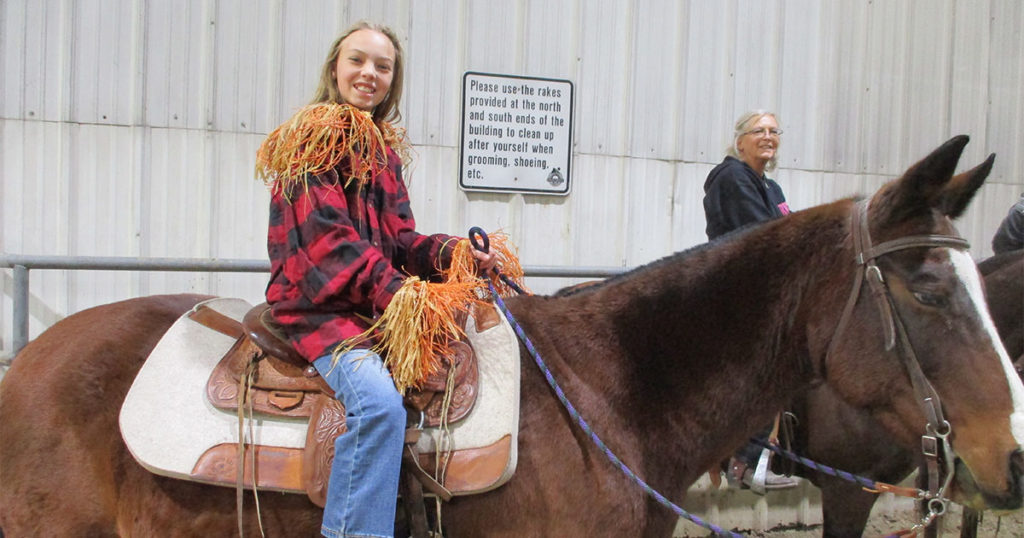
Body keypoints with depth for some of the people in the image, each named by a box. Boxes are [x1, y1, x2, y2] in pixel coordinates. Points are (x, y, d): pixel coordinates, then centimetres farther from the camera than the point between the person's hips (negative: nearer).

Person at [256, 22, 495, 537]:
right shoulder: (314, 136, -5)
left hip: (376, 303, 8)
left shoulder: (384, 149, 18)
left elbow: (399, 238, 12)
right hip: (318, 306, -8)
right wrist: (399, 295, -22)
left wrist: (451, 251, -9)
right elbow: (330, 238, -15)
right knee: (379, 400, -32)